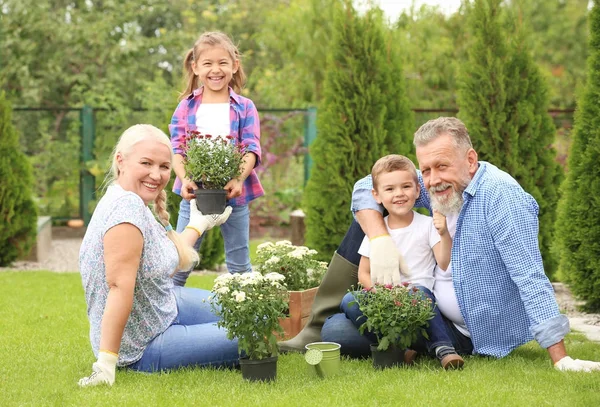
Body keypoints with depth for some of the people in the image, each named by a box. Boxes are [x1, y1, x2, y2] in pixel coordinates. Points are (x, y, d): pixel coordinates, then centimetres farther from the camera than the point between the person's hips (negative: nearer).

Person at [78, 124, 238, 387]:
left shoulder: (138, 204, 2)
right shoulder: (127, 206, -28)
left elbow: (167, 257, 14)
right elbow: (120, 286, -33)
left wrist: (198, 225, 27)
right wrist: (106, 364, -35)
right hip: (143, 348, -10)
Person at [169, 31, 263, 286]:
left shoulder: (244, 108, 3)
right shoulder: (187, 107, 5)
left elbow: (252, 150, -6)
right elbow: (177, 150, -2)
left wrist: (239, 179, -25)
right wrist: (185, 180, -21)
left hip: (234, 195, 0)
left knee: (240, 267, 10)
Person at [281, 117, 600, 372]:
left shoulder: (501, 196, -27)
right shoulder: (440, 187, -4)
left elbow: (531, 279, -32)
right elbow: (366, 188, -1)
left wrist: (561, 360, -36)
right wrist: (380, 240, -21)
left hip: (465, 334, -8)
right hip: (433, 306, 8)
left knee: (338, 331, -19)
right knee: (368, 220, 5)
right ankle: (315, 330, 11)